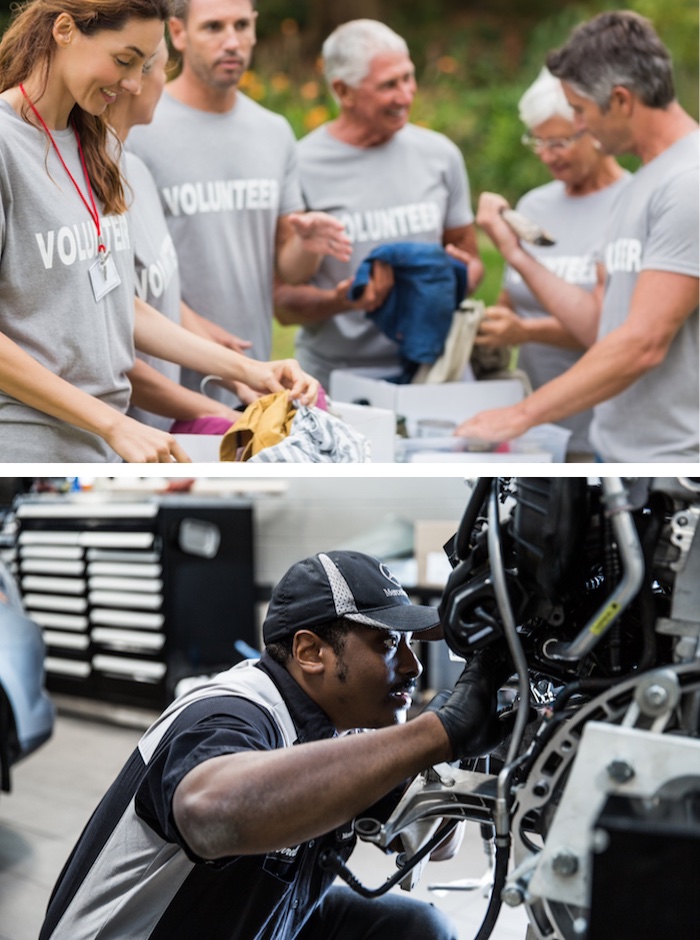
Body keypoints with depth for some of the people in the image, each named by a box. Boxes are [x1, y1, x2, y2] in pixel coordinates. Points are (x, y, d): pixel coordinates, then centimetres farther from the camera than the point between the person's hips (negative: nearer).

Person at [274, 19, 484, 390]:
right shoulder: (300, 167, -5)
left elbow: (469, 259, 19)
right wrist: (341, 301, -22)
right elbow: (284, 303, -3)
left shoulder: (440, 154, 8)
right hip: (334, 376, -2)